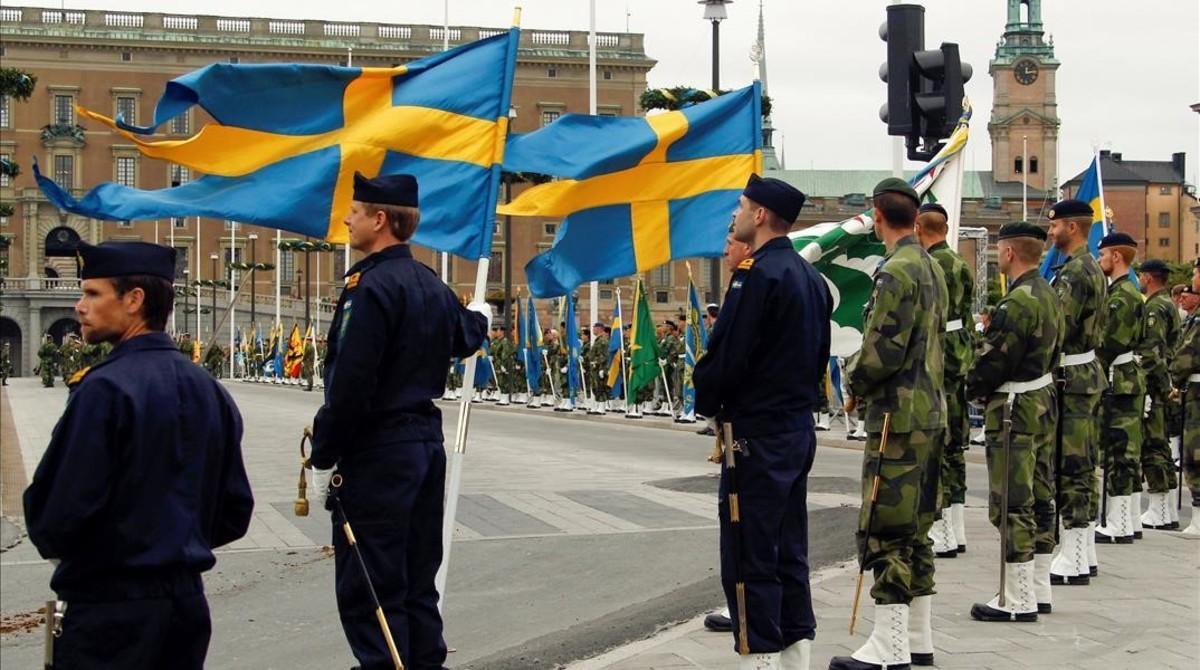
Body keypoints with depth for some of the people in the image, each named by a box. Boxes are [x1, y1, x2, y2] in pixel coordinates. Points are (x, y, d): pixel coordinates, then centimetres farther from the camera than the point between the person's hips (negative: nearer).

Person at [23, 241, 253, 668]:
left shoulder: (104, 389, -17)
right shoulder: (209, 390, 5)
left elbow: (58, 515, -19)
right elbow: (235, 511, 9)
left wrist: (53, 542, 2)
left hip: (109, 607, -7)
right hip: (186, 600, 7)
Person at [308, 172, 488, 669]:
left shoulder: (372, 287, -16)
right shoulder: (431, 285, 10)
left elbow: (349, 383, -22)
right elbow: (464, 340, 31)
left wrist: (323, 458, -14)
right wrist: (478, 316, 54)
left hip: (376, 453, -9)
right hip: (426, 441, 9)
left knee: (367, 591, -5)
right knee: (417, 580, 15)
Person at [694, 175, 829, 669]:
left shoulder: (757, 274, -16)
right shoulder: (810, 277, 13)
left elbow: (727, 355, -18)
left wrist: (707, 402, -1)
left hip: (756, 436, -9)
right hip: (799, 430, 9)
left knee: (749, 559, -4)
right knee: (789, 554, 14)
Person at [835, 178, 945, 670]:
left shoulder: (897, 270, -16)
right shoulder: (932, 267, 14)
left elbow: (884, 349, -21)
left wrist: (854, 380, -2)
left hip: (898, 414, -10)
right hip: (930, 411, 10)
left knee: (886, 531, -7)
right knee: (916, 527, 14)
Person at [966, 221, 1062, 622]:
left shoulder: (1019, 301, -20)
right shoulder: (1048, 295, 11)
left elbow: (996, 359, -19)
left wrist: (973, 387, -1)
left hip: (1013, 412, -10)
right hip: (1043, 405, 10)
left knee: (1011, 506, -5)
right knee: (1039, 499, 14)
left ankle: (1018, 601, -2)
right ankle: (1039, 592, 21)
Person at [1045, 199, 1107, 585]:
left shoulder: (1073, 272, -16)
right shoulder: (1093, 269, 16)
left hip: (1071, 379, -11)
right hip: (1089, 374, 11)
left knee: (1069, 469, -8)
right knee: (1084, 467, 13)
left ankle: (1071, 562, -6)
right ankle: (1084, 555, 20)